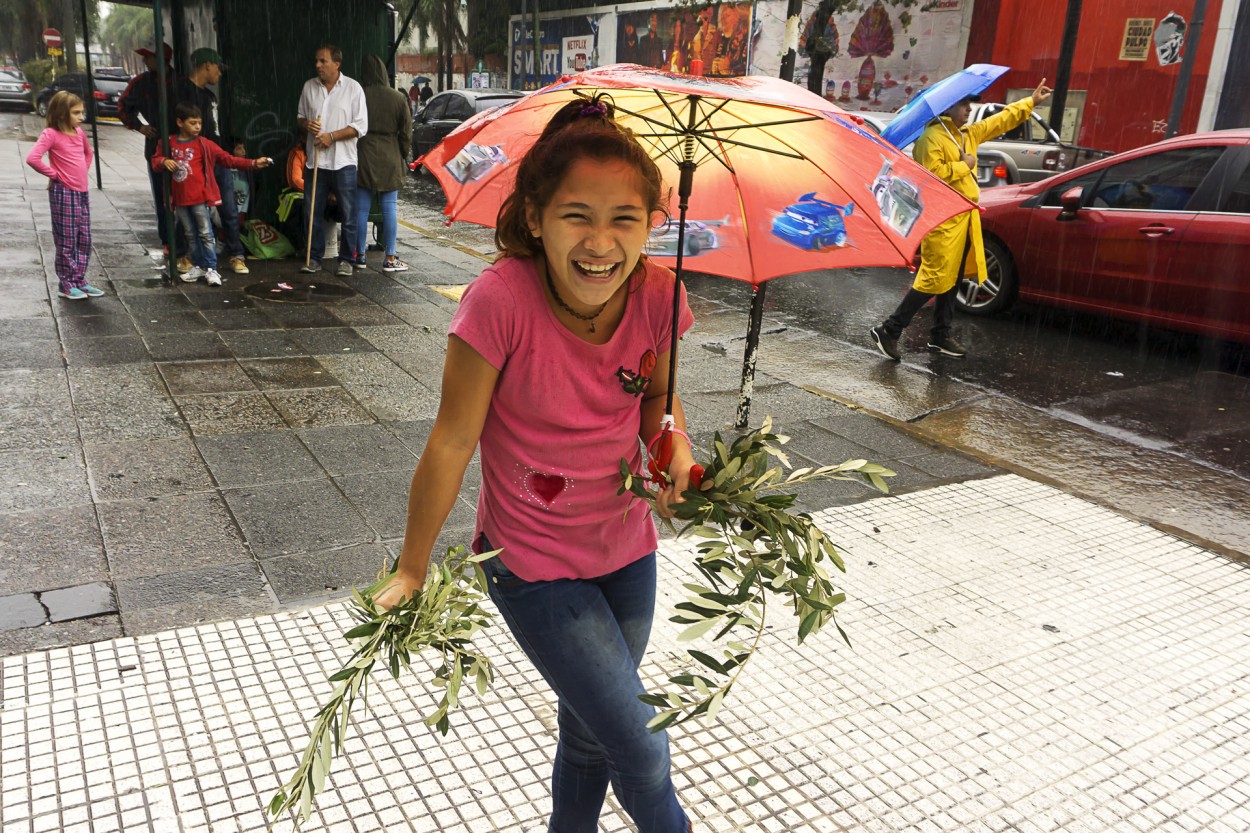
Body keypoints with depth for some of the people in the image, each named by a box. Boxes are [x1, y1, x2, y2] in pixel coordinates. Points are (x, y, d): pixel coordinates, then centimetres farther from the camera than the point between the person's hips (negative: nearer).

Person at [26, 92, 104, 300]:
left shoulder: (79, 132, 10)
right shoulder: (51, 134, -12)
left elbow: (88, 152, 31)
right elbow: (32, 158, -23)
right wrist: (53, 174, -12)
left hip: (82, 192, 7)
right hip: (64, 193, -7)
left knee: (84, 239, 10)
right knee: (67, 241, 0)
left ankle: (79, 280, 20)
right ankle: (66, 285, 9)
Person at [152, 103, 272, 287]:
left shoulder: (203, 144, -4)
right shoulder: (169, 144, 4)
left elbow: (227, 159, -6)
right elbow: (155, 159, 15)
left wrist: (253, 163, -15)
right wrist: (164, 161, -10)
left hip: (200, 197, -3)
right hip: (180, 199, 3)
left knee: (206, 234, -2)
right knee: (191, 235, 14)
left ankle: (211, 269, 4)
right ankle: (198, 266, 25)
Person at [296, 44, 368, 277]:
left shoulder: (353, 88, -2)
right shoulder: (309, 87, 9)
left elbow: (360, 126, -6)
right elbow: (300, 116, 20)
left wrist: (332, 136, -14)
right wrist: (306, 123, -4)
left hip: (343, 162, -4)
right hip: (315, 160, 4)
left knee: (348, 214, 0)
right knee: (312, 213, 6)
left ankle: (346, 260, 11)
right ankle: (314, 258, 17)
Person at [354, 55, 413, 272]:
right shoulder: (397, 98, -2)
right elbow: (406, 132, 2)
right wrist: (402, 156, 13)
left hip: (363, 158, 0)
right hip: (390, 160, 1)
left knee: (361, 208, 7)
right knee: (390, 208, 3)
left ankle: (360, 255, 13)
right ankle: (390, 258, 3)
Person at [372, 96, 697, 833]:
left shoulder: (657, 295, -15)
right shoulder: (503, 298, -27)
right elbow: (453, 442, -19)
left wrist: (675, 446, -16)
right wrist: (413, 568, -9)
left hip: (627, 551, 5)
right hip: (535, 569, -4)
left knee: (591, 731, 24)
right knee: (642, 748, 1)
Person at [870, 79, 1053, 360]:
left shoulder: (969, 133, 16)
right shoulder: (932, 137, -12)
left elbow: (1002, 119, 28)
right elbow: (932, 172, -24)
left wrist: (1032, 101, 30)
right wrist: (963, 166, -13)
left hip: (965, 218, 10)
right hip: (942, 220, -10)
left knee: (952, 280, 13)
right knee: (934, 280, -13)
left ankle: (941, 335, 22)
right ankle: (888, 331, -10)